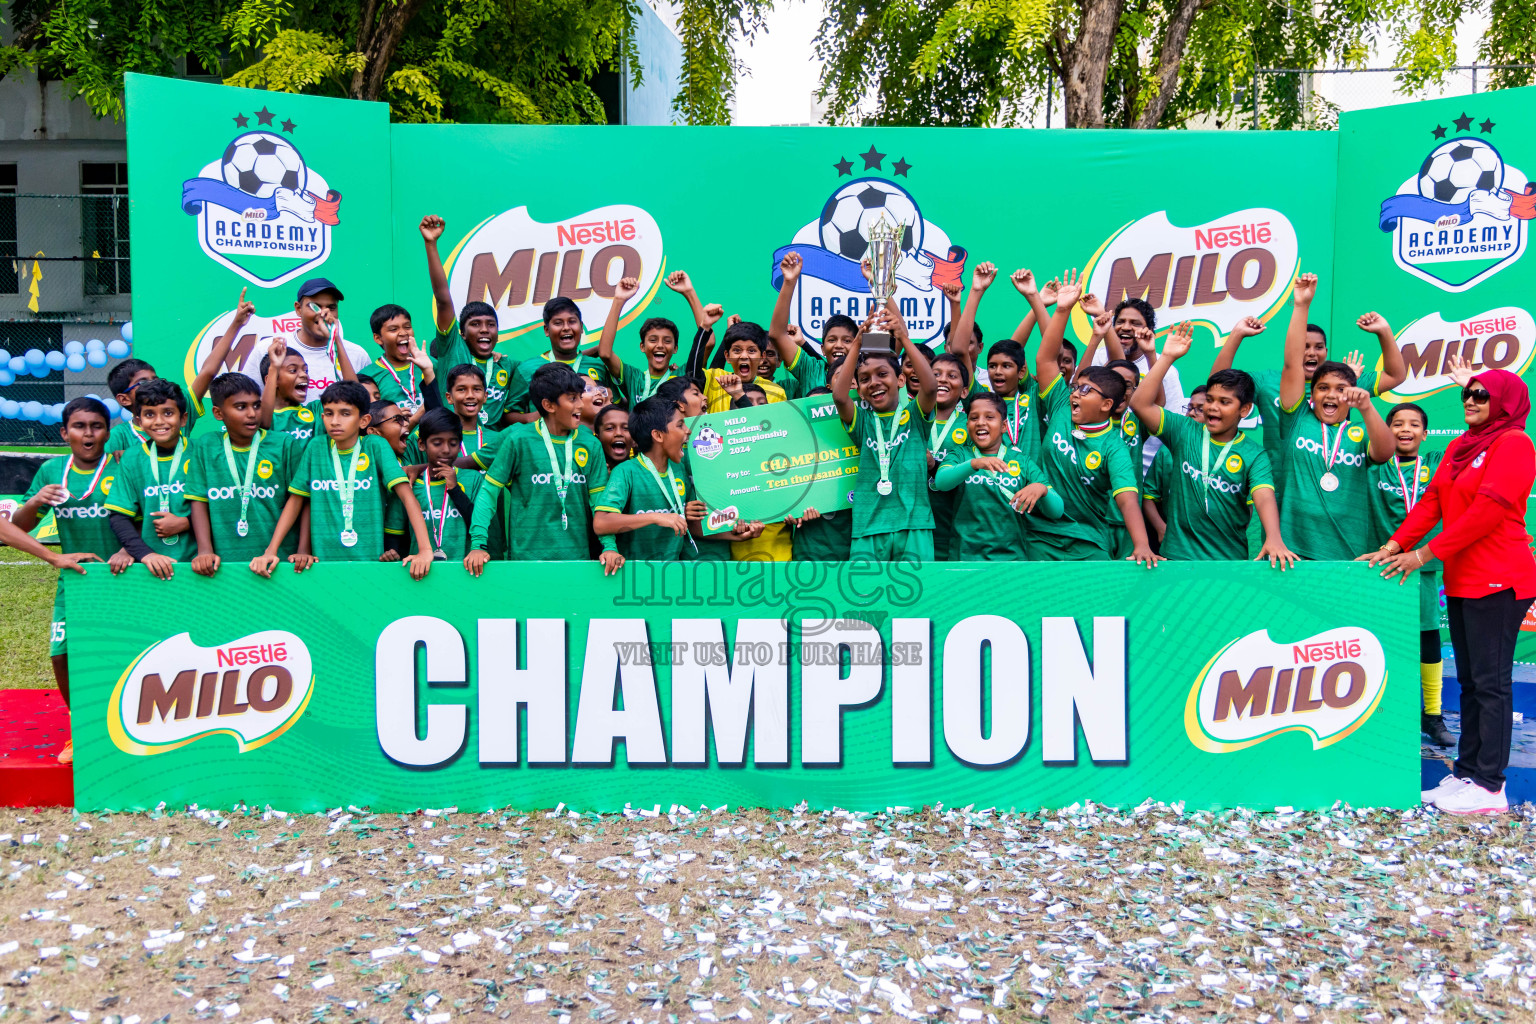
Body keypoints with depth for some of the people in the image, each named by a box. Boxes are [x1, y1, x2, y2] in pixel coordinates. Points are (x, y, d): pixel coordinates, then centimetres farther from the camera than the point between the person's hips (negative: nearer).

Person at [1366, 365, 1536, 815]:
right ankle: (1465, 773, 18)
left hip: (1498, 581, -8)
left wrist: (1425, 554, -18)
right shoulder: (1458, 447, 17)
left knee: (1490, 681, -5)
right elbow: (1431, 501, 12)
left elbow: (1488, 510, -17)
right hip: (1462, 580, 8)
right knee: (1470, 681, 12)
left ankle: (1490, 787, 1)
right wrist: (1393, 547, -1)